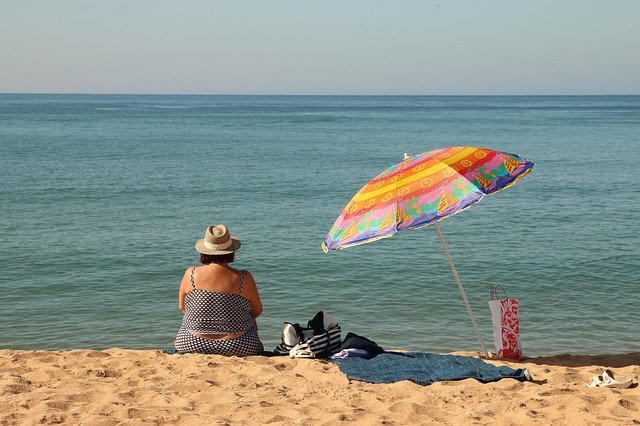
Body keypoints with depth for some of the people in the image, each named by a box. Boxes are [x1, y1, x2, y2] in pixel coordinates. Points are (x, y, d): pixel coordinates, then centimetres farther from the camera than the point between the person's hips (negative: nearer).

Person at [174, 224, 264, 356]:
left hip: (192, 347, 2)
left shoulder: (191, 274, -8)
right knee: (251, 323, 29)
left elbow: (182, 308, 7)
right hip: (238, 349, -2)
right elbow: (257, 311, 3)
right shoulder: (243, 278, -12)